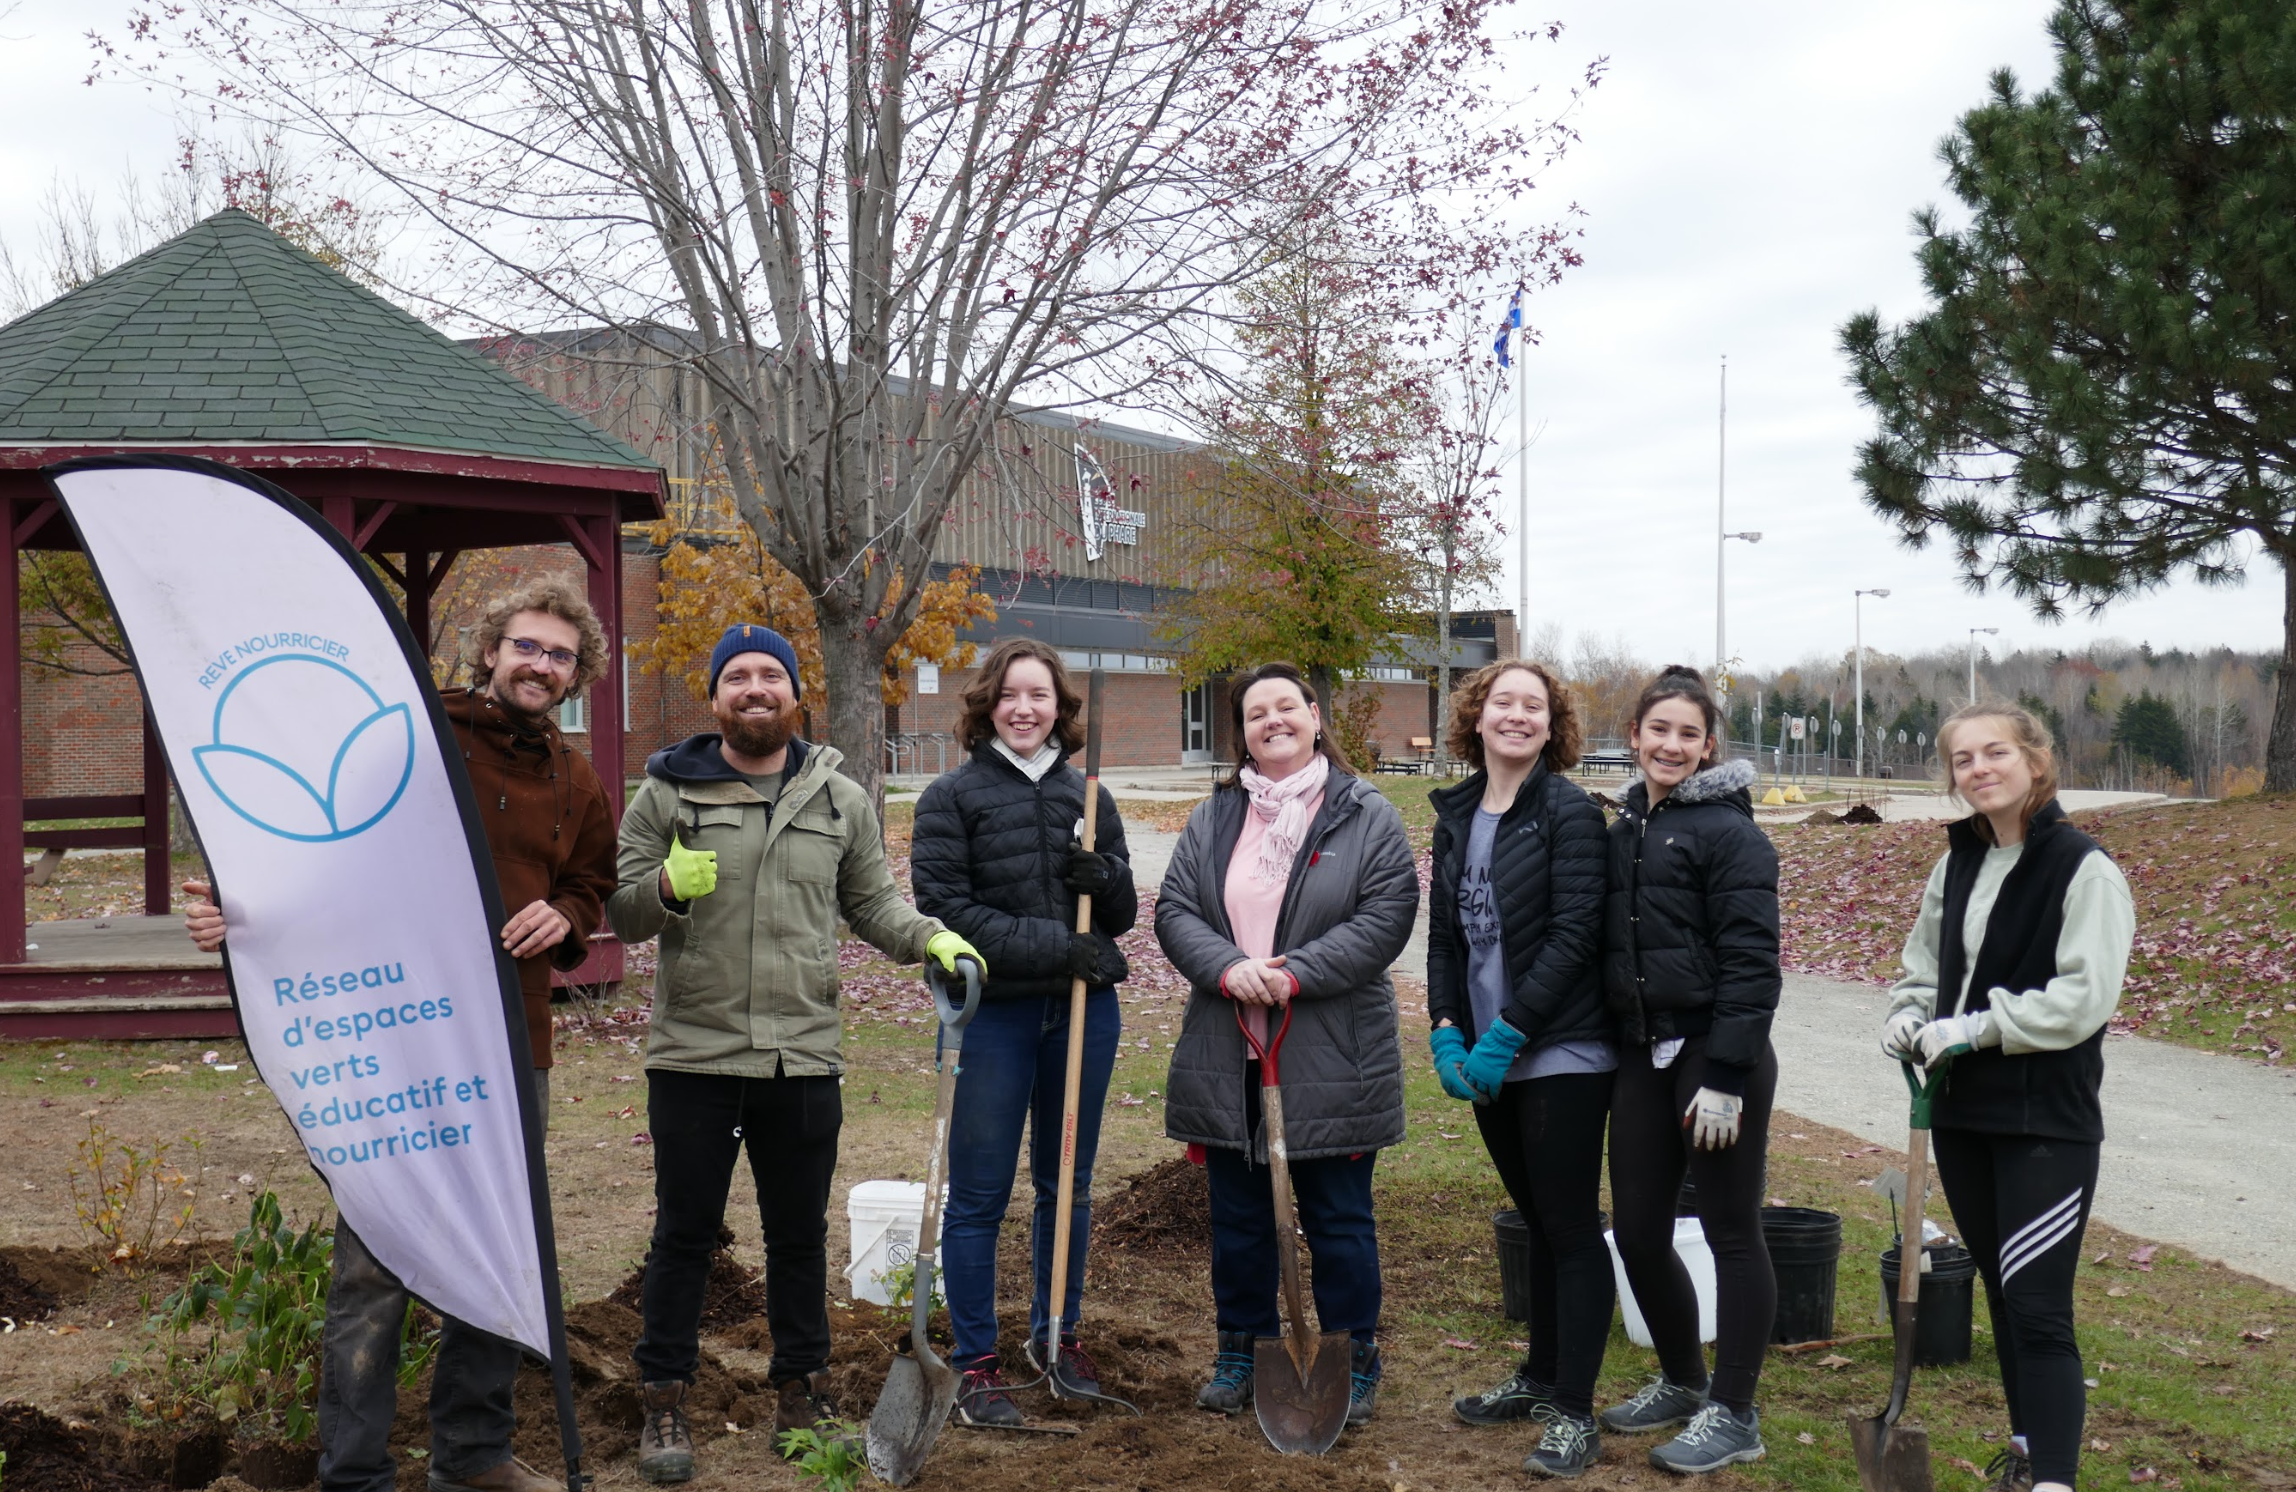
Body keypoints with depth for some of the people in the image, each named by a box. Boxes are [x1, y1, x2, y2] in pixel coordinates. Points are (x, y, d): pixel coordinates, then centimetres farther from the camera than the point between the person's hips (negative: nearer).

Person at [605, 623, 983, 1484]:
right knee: (683, 1237, 6)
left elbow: (872, 903, 14)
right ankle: (664, 1405, 18)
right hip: (692, 1057, -2)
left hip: (804, 1058, 2)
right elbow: (620, 913, 3)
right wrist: (668, 888, -19)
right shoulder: (666, 794, 1)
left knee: (800, 1236, 13)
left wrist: (931, 938, -4)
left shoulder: (841, 799, 8)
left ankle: (801, 1394, 28)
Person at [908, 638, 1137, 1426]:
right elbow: (945, 910, -12)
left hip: (1082, 1010, 4)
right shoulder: (952, 797, -3)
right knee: (979, 1197, 3)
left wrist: (1105, 877, -13)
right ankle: (974, 1363, 13)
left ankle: (1057, 1335, 31)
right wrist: (1055, 945, -19)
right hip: (993, 1013, -4)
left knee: (1068, 1186, 15)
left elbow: (1124, 914, 11)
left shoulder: (1085, 795, 9)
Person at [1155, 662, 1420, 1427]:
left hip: (1332, 1058, -3)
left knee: (1338, 1218, 6)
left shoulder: (1368, 818, -2)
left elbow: (1385, 918, -10)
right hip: (1227, 1057, 4)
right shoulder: (1211, 820, 10)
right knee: (1237, 1217, 13)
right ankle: (1242, 1352, 28)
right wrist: (1226, 967, -16)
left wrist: (1293, 973, -19)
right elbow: (1174, 910, 3)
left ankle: (1353, 1364, 19)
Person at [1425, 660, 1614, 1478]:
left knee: (1571, 1229, -1)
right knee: (1537, 1223, 18)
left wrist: (1506, 1035, -18)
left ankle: (1574, 1414, 4)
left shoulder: (1569, 811, -10)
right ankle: (1540, 1377, 30)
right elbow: (1443, 934, 12)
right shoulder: (1456, 815, 10)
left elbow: (1573, 936, -16)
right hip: (1485, 1057, 6)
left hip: (1561, 1056, -6)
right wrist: (1446, 1032, -1)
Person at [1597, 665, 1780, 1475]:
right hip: (1642, 1055, 7)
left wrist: (1726, 1077, -19)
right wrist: (1615, 1049, 14)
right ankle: (1682, 1381, 31)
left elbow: (1751, 964, -14)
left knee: (1731, 1233, 3)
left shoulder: (1729, 831, -9)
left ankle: (1733, 1414, 14)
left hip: (1717, 1056, -7)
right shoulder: (1625, 829, 12)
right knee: (1637, 1231, 11)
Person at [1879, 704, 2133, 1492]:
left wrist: (1975, 1027, -20)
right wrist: (1911, 1014, -2)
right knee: (2001, 1291, 17)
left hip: (2048, 1124, -7)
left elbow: (2085, 997, -17)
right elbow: (1925, 965, 19)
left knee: (2038, 1307, -10)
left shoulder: (2084, 869, -11)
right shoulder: (1956, 865, 10)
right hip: (1962, 1114, 7)